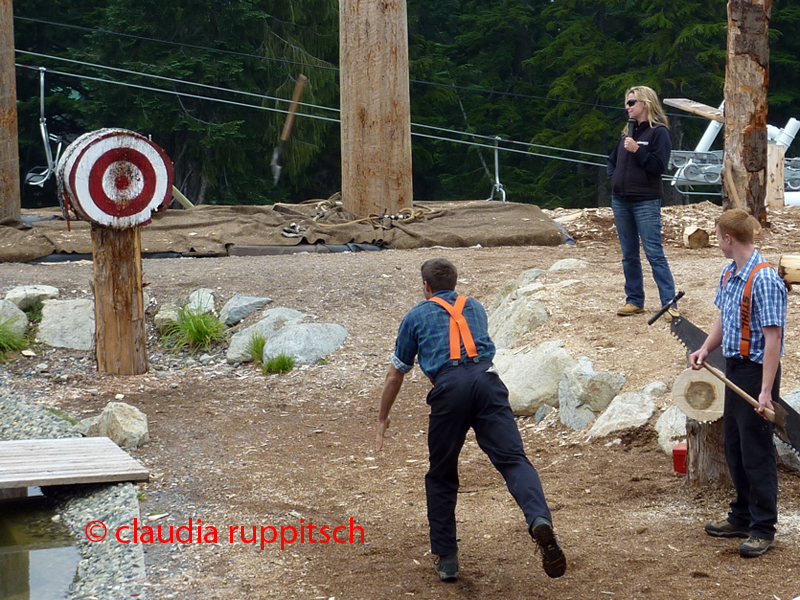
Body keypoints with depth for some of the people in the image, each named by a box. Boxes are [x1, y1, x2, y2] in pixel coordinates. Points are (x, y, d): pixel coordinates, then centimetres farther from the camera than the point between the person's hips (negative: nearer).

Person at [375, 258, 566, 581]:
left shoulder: (417, 315, 24)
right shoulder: (475, 307, 32)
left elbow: (395, 375, 30)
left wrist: (383, 418, 43)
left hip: (448, 386, -2)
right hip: (486, 378, 2)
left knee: (441, 477, 14)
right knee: (512, 458, -11)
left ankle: (445, 557, 17)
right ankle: (540, 520, -39)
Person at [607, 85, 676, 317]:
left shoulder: (658, 131, -6)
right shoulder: (628, 131, 15)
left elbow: (660, 165, -15)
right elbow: (613, 159, 28)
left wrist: (637, 150, -19)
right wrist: (613, 177, 11)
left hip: (645, 201, -7)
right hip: (621, 200, 7)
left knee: (654, 253, -11)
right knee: (629, 255, 11)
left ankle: (669, 303, -9)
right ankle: (634, 300, 20)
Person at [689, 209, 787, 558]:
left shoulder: (764, 280, -21)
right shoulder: (728, 276, 8)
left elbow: (773, 337, -23)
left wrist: (766, 391, -26)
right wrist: (705, 349, 3)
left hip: (756, 371, -9)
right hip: (734, 370, 9)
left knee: (757, 452, -1)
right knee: (734, 448, 18)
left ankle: (763, 528, 9)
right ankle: (742, 517, 31)